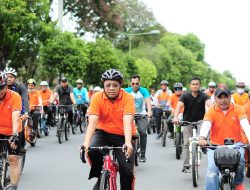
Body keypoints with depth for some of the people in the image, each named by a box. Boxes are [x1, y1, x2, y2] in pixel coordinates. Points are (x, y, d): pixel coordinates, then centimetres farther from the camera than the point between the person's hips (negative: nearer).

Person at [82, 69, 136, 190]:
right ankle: (100, 179, -3)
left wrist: (128, 143, -44)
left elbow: (127, 122, -29)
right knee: (92, 150, -30)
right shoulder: (97, 97, -13)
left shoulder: (128, 98, -16)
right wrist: (86, 142, -37)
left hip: (123, 136, -1)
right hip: (104, 132, 1)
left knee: (127, 171, -16)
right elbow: (92, 121, -22)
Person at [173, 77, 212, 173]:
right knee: (187, 143, -3)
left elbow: (209, 104, -26)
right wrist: (175, 117, -41)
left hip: (200, 120, 0)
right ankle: (186, 165, 2)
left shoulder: (203, 96, -9)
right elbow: (179, 106, -23)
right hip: (188, 121, 0)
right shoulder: (185, 96, -9)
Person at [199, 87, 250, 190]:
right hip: (216, 145, 0)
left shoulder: (238, 109, -4)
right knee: (212, 169, -18)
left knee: (240, 158, -28)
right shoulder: (211, 111, -5)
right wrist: (202, 138, -43)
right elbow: (206, 125, -22)